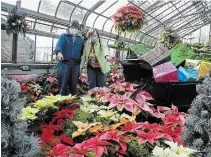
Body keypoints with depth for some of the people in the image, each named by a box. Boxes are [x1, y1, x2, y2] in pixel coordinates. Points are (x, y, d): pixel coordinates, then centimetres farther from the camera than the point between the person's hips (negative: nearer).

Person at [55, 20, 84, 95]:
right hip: (64, 63, -2)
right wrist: (59, 52, -29)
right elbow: (58, 45, -7)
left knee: (74, 83, 5)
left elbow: (82, 51, 14)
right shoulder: (63, 36, 10)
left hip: (76, 64, 2)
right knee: (63, 83, -5)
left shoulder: (81, 39, 18)